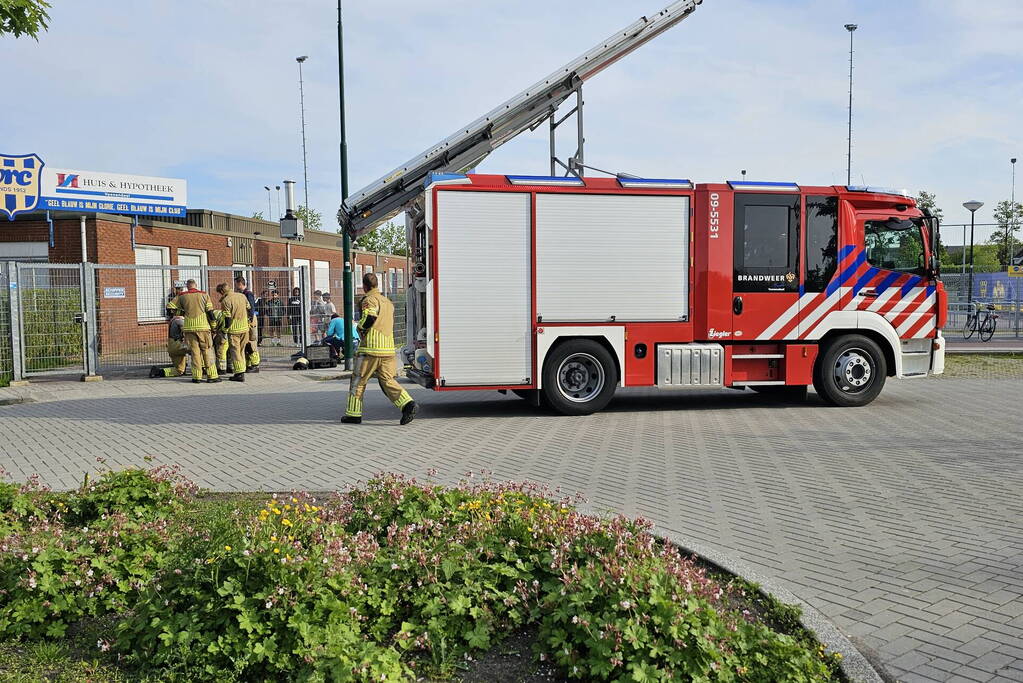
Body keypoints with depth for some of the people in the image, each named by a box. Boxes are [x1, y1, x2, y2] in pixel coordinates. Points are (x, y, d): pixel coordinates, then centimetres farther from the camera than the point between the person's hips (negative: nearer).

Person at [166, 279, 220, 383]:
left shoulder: (182, 297, 6)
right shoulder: (204, 295, 3)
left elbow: (170, 307, 7)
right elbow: (210, 311, 0)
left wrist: (182, 313, 17)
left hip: (189, 327, 1)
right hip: (203, 326, -1)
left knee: (194, 351, 6)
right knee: (207, 351, 2)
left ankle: (197, 376, 5)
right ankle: (212, 375, -1)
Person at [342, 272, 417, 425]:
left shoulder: (370, 300, -7)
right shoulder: (387, 301, 20)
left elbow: (369, 318, -23)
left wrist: (360, 327, -5)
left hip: (371, 348, -7)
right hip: (388, 348, 7)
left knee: (358, 380, 7)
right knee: (387, 380, 6)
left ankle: (353, 414, 14)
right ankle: (408, 404, -14)